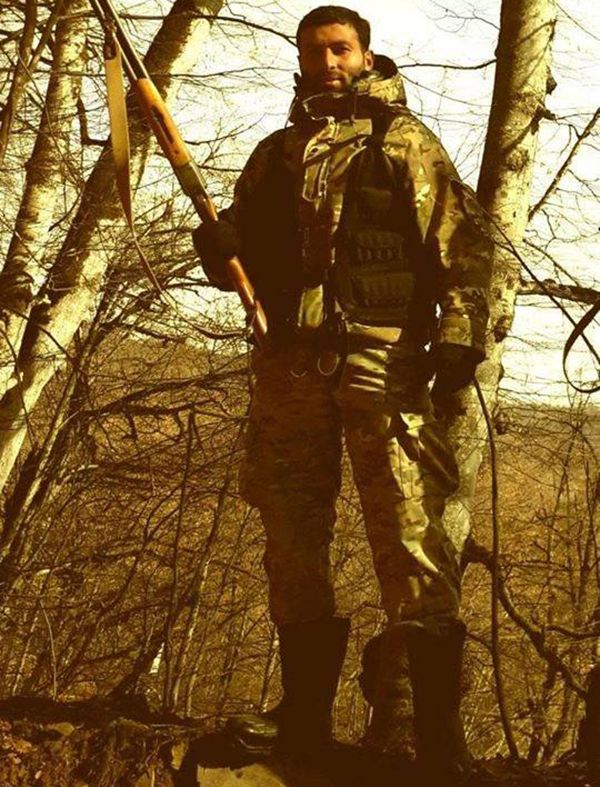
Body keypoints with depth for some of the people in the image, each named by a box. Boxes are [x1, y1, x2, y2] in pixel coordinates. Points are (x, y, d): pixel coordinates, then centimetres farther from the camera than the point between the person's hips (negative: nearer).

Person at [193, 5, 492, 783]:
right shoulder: (276, 152, 23)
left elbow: (463, 242, 2)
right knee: (292, 533, 6)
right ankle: (304, 710, 15)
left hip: (383, 356, -5)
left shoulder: (405, 140, 10)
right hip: (292, 360, 5)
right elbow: (245, 250, 24)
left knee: (409, 529, -13)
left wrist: (460, 333, -13)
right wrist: (218, 246, 0)